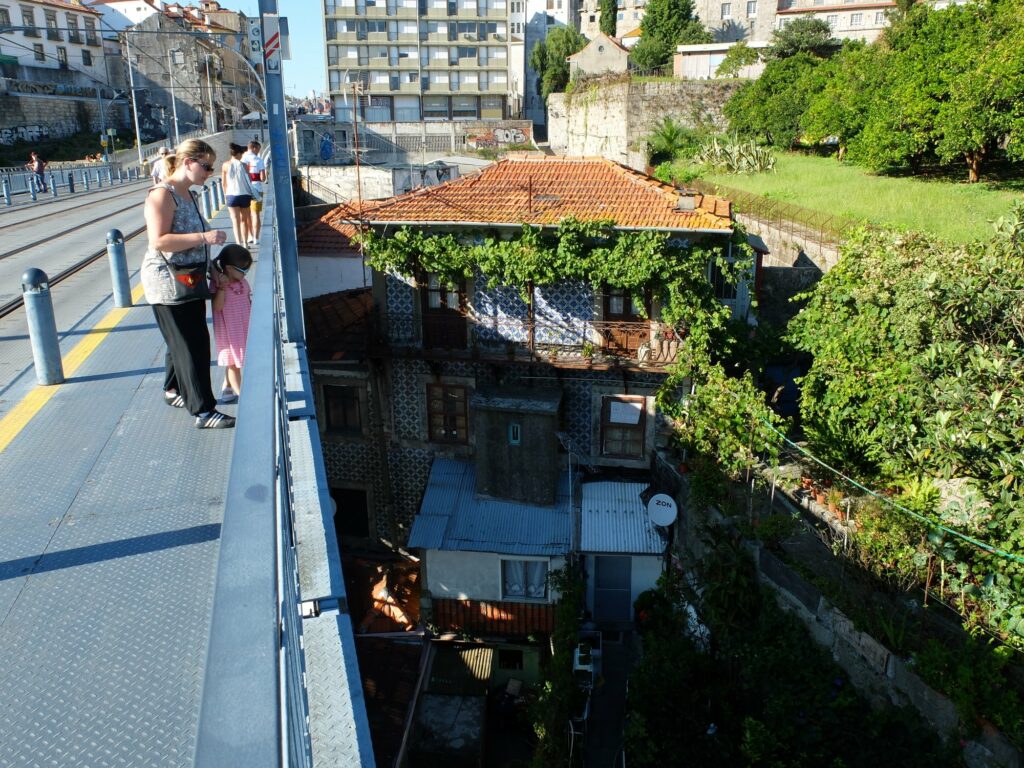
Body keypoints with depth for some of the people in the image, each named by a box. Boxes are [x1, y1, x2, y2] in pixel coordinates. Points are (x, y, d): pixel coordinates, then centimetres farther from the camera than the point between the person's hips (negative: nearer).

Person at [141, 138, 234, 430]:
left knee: (182, 342, 19)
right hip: (168, 283, -9)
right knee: (191, 346, -7)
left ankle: (173, 391, 37)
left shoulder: (189, 195, 12)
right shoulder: (162, 195, -16)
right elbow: (158, 242, -27)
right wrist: (203, 237, -31)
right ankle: (204, 411, -2)